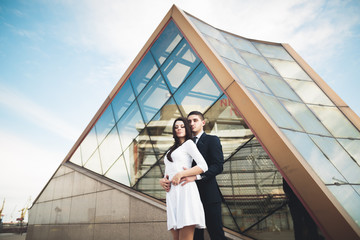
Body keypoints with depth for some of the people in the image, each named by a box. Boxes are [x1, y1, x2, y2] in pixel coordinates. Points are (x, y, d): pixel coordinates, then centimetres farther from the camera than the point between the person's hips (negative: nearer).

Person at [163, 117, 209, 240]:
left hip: (184, 190, -7)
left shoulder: (189, 143, 6)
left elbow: (203, 166, -6)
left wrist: (180, 174, -13)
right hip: (171, 194, 7)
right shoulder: (171, 150, 28)